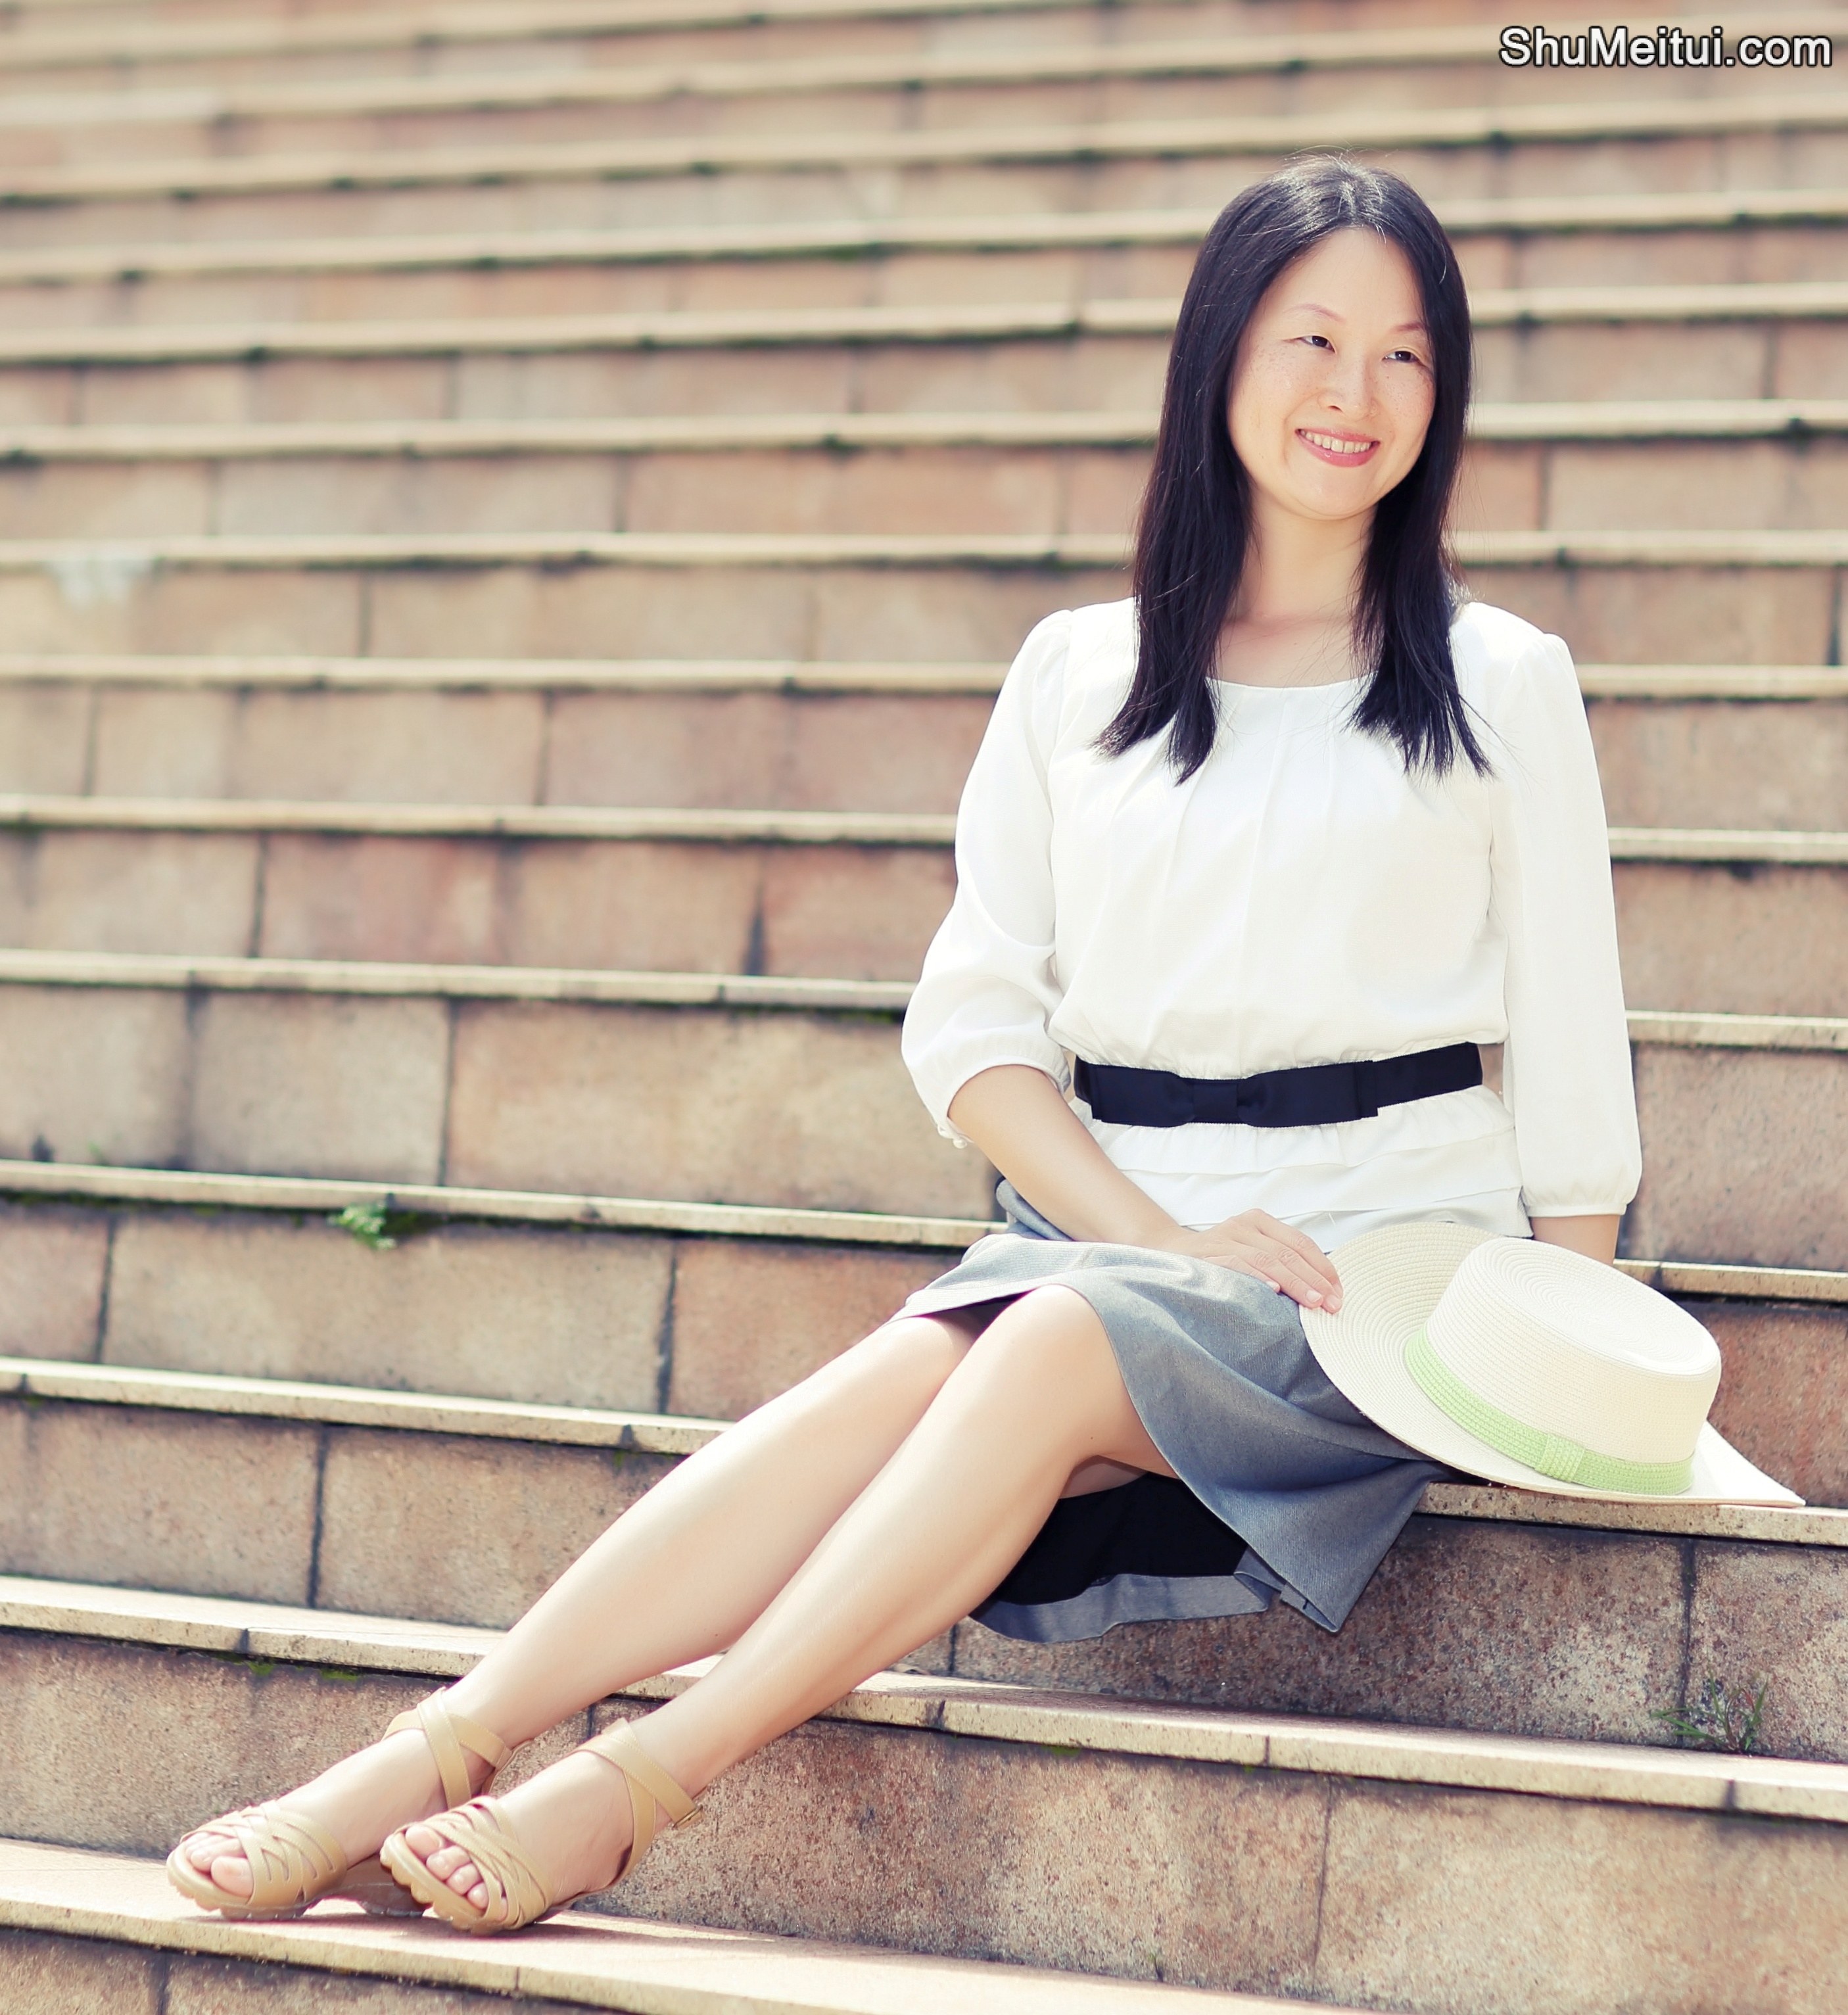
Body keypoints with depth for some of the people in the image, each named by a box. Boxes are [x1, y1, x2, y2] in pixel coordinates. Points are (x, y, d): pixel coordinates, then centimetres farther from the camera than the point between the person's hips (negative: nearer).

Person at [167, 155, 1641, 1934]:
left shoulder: (1502, 686, 8)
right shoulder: (1078, 674, 12)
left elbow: (1565, 1062, 9)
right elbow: (973, 1021, 6)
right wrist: (1165, 1236, -9)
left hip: (1383, 1253, -2)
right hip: (1102, 1224, 2)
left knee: (1061, 1342, -34)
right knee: (901, 1374, -31)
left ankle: (632, 1788, -42)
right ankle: (426, 1762, -42)